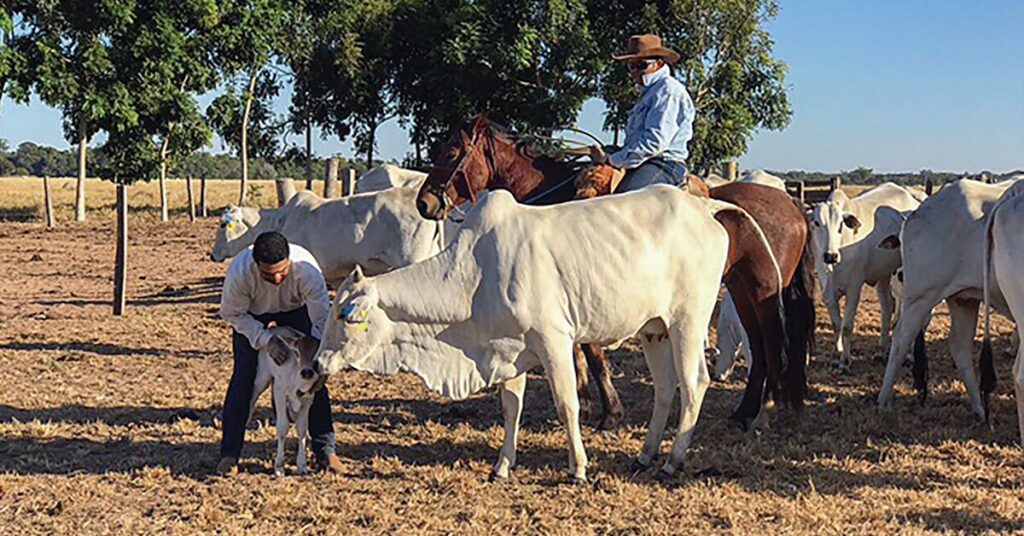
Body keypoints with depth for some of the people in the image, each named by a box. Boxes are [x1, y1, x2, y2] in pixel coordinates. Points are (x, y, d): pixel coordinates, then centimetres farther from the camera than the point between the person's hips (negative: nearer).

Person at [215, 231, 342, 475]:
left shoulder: (306, 268, -40)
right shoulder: (239, 272, -39)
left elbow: (322, 320, -31)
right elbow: (232, 314, -20)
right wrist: (265, 339, -31)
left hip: (294, 309, 1)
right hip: (252, 314, 0)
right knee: (243, 376, -12)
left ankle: (325, 450, 0)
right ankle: (229, 454, -4)